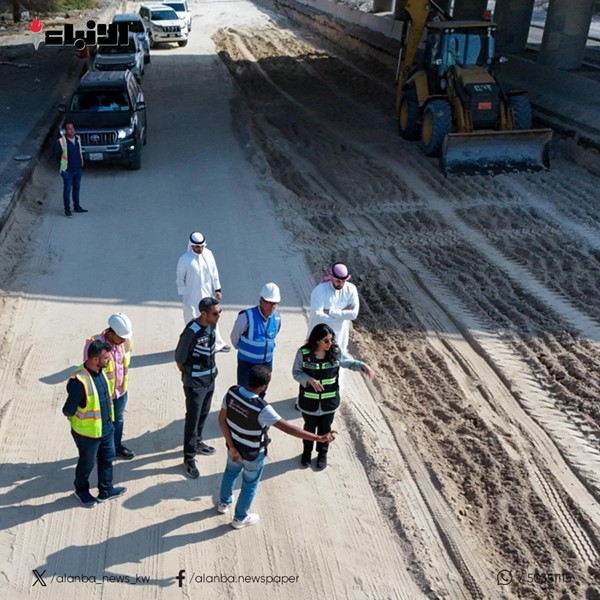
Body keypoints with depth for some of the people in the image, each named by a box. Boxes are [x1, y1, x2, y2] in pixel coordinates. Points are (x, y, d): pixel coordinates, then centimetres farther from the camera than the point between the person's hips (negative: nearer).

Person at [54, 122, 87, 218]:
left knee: (76, 188, 17)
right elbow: (57, 154, -8)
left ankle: (77, 207, 30)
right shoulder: (61, 141, -16)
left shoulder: (78, 139, 3)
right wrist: (64, 163, -3)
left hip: (78, 169, 6)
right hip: (67, 171, -6)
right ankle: (67, 210, 6)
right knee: (67, 190, -1)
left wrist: (80, 163, 13)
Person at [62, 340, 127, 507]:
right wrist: (81, 417, -4)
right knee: (87, 463, 17)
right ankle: (81, 490, 44)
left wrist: (109, 419, 12)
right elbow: (68, 410, -24)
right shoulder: (79, 381, -34)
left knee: (107, 458, 23)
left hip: (107, 427, 7)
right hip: (88, 432, -7)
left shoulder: (100, 371, -7)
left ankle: (106, 490, 44)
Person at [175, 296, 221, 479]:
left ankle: (197, 443, 44)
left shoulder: (211, 326, -5)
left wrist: (211, 371, 14)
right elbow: (179, 359, -16)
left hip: (210, 379, 7)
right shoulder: (191, 332, -28)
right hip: (195, 384, -7)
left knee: (203, 415, 23)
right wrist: (189, 375, -1)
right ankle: (189, 459, 15)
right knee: (192, 419, 3)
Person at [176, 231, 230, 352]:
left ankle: (218, 344, 31)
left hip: (208, 294, 4)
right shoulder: (184, 259, -17)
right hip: (192, 296, -4)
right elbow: (180, 279, -8)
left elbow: (214, 272, 4)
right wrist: (184, 295, -6)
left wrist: (217, 289, 5)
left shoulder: (208, 254, -5)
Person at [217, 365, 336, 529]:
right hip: (253, 453, -5)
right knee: (250, 484, 22)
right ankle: (240, 518, 44)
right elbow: (288, 428, -38)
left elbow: (222, 419, -13)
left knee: (231, 472, 34)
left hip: (234, 445, 6)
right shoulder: (262, 409, -39)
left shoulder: (232, 392, -22)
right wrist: (319, 438, -36)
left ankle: (224, 503, 59)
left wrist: (232, 446, -6)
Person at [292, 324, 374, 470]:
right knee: (309, 427, 20)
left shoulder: (336, 352, -13)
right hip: (309, 400, -1)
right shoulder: (303, 353, -20)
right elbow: (296, 372, -11)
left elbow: (349, 362, 1)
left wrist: (363, 366, -18)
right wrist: (310, 380, -28)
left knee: (325, 428, 19)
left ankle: (322, 454, 42)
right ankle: (307, 452, 45)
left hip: (330, 401, 2)